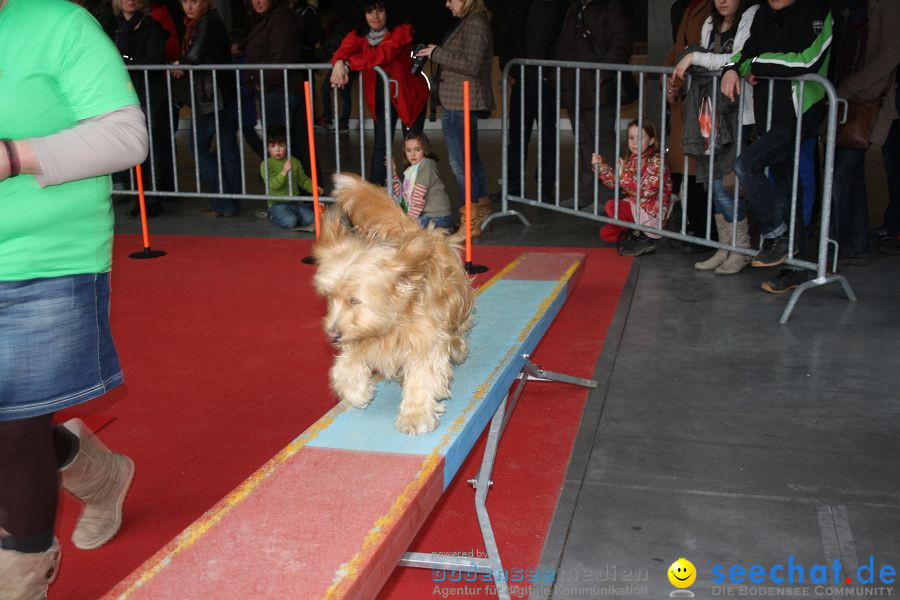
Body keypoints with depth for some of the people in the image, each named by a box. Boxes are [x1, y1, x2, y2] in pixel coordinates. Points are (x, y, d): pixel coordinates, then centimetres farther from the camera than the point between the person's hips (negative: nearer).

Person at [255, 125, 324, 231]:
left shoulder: (294, 162, 9)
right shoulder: (266, 165, -6)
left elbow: (303, 180, 16)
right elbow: (272, 184, -18)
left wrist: (314, 188, -2)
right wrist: (284, 171, -31)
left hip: (295, 201, 5)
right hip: (277, 203, -5)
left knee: (310, 218, -18)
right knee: (290, 221, -30)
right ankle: (271, 215, 1)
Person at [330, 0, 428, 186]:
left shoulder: (402, 32, -19)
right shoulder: (358, 35, -3)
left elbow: (383, 55, -34)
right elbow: (344, 50, -22)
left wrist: (348, 64, -38)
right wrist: (339, 63, -46)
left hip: (409, 95, -4)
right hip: (381, 98, 4)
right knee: (380, 145, 3)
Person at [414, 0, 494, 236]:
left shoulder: (475, 24, -15)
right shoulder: (469, 22, 16)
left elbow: (471, 65, -23)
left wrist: (437, 53, -17)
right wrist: (436, 54, 8)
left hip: (462, 104, -11)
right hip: (460, 102, 11)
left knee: (460, 162, -6)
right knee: (470, 159, 18)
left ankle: (470, 223, 0)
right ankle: (481, 214, 29)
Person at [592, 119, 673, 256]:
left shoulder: (656, 161, -16)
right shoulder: (631, 160, 6)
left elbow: (646, 191, -26)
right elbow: (615, 183, 8)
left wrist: (624, 175, -29)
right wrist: (601, 167, -5)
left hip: (651, 212, -8)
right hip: (634, 208, 8)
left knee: (611, 206, -21)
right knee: (605, 233, 3)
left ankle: (643, 238, -9)